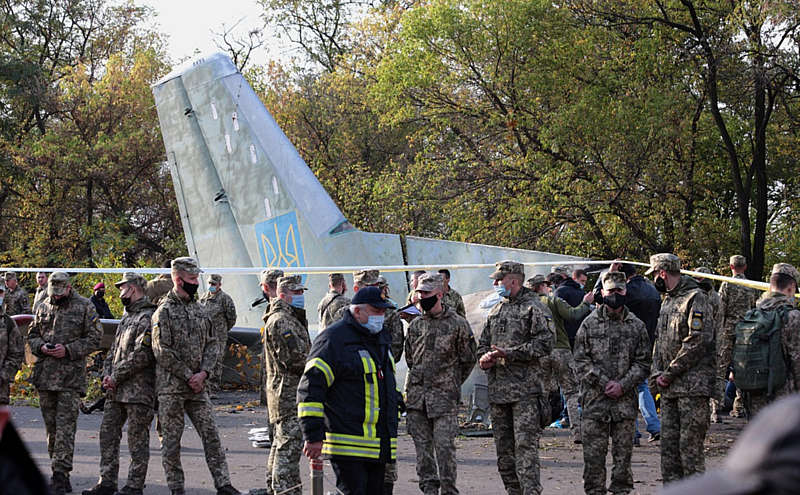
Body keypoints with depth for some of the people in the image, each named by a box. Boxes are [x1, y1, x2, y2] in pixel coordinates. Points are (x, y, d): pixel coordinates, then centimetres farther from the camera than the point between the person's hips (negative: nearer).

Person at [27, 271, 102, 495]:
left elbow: (94, 338, -2)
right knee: (51, 426, 9)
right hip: (44, 376, 5)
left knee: (65, 426, -11)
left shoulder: (85, 307, -1)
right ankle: (60, 474, 18)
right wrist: (41, 347, -4)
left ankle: (61, 474, -13)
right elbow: (32, 335, 19)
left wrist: (68, 350, -13)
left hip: (71, 377, -5)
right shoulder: (43, 307, 13)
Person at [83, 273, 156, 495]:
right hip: (116, 390, 10)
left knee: (137, 438, -3)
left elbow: (141, 356, -19)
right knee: (108, 433, 10)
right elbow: (114, 350, 21)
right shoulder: (126, 317, 19)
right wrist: (107, 375, 4)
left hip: (138, 391, -9)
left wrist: (116, 377, -14)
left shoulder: (148, 318, -12)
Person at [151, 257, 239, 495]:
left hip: (197, 385, 5)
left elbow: (212, 344, 12)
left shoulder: (200, 311, 12)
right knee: (171, 439, 2)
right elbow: (162, 352, -13)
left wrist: (203, 373, -4)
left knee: (211, 434, 2)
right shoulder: (164, 312, -7)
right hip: (170, 388, -5)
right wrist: (188, 376, -13)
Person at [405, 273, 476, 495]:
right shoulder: (416, 325, 11)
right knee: (422, 444, 5)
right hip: (416, 395, 4)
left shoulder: (457, 324, -2)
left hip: (444, 394, -4)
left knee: (444, 445, -9)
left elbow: (468, 360, 5)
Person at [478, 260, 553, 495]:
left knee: (525, 444, -12)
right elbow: (483, 342, 25)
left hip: (524, 389, -7)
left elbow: (545, 344, -13)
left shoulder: (532, 309, -4)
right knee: (503, 446, 9)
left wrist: (508, 354, -16)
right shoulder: (496, 311, 18)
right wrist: (484, 357, 1)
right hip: (498, 387, 7)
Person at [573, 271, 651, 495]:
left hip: (625, 399, 1)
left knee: (623, 452, 5)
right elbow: (581, 361, 0)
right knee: (594, 453, 0)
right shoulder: (590, 323, 4)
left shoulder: (636, 326, 7)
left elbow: (643, 363, 5)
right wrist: (604, 383, -9)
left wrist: (622, 385, -8)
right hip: (595, 398, -1)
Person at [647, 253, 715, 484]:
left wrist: (670, 374, -14)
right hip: (670, 387, 9)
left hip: (693, 385, -9)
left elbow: (698, 342, -17)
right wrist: (656, 375, 8)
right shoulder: (667, 300, 20)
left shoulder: (696, 298, -9)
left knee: (690, 443, -10)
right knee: (669, 443, 9)